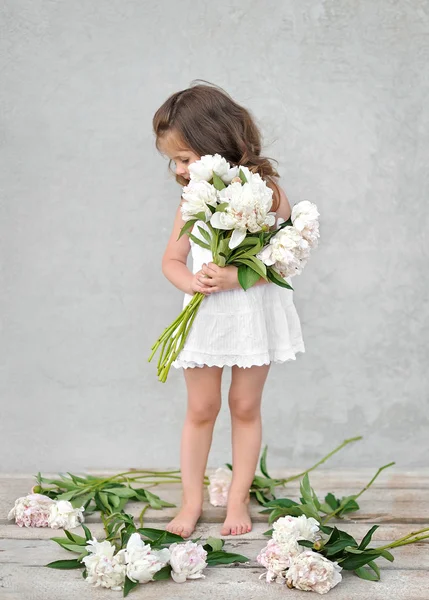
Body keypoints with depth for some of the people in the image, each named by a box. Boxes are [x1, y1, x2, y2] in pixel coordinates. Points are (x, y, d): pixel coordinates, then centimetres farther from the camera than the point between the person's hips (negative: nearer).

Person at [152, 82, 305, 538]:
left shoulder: (266, 191, -11)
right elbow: (171, 259, 6)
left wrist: (234, 277, -26)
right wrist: (189, 281, -16)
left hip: (254, 315, -3)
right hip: (204, 317, 3)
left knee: (245, 407, 10)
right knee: (200, 409, 9)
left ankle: (238, 500, 24)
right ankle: (191, 501, 21)